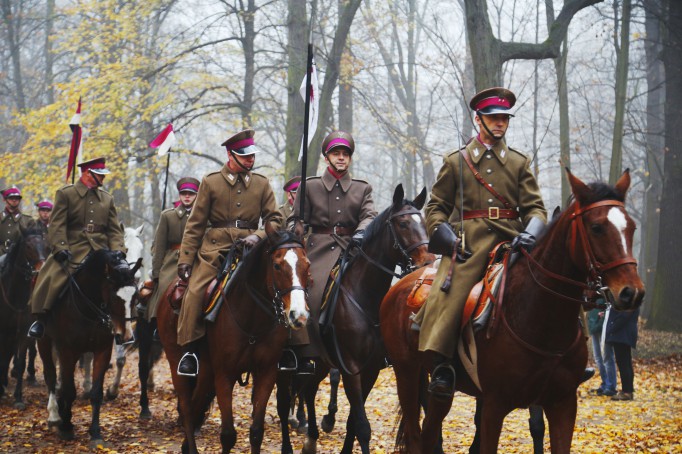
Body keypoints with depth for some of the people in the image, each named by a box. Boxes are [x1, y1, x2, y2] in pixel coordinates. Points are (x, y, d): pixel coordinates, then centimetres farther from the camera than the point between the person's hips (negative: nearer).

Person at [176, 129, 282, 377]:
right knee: (194, 294, -19)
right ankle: (189, 349, -10)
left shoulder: (262, 184, 11)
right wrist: (186, 258, -1)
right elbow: (195, 223, 6)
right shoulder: (211, 182, 6)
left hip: (249, 248, 1)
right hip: (215, 247, -1)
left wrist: (258, 236, -11)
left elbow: (275, 219, 10)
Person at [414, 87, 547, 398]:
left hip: (510, 243, 2)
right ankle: (441, 367, -28)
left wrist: (530, 233, -13)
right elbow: (435, 207, 13)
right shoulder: (456, 161, 14)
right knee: (448, 293, -25)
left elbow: (534, 207, 10)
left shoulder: (519, 163, 18)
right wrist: (449, 239, -6)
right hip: (468, 244, -2)